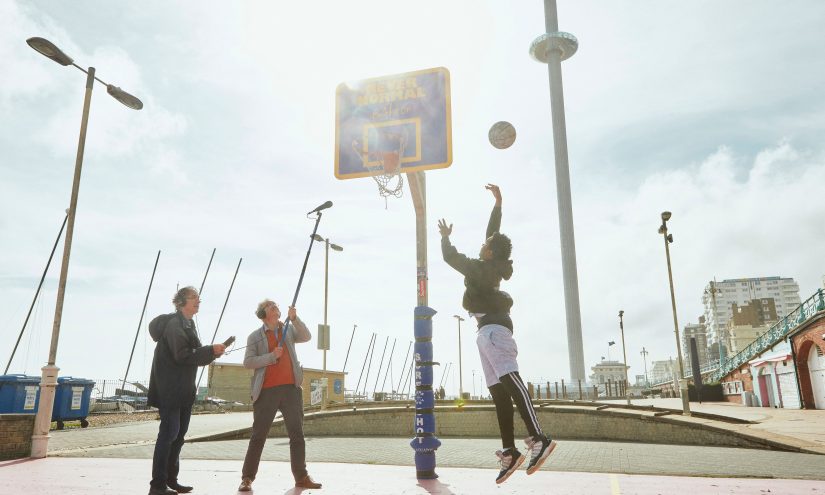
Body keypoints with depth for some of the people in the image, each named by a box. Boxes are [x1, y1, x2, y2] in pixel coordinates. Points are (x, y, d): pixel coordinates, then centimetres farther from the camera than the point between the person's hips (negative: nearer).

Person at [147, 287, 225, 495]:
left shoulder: (188, 324, 16)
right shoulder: (175, 323, -13)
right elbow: (182, 355, -21)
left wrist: (212, 353, 3)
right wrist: (211, 350, -18)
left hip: (183, 389, 10)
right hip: (170, 389, -10)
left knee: (179, 434, 12)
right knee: (169, 433, -7)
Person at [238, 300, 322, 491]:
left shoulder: (289, 329, 11)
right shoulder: (255, 336, 4)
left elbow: (306, 337, -7)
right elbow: (247, 362, -5)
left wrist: (294, 318, -20)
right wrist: (272, 356, -15)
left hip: (291, 388, 3)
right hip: (267, 391, -2)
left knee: (297, 434, 4)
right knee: (258, 436, 2)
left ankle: (301, 477, 11)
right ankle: (247, 478, 12)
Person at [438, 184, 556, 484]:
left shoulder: (480, 268, -3)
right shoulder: (493, 266, 18)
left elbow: (450, 256, 1)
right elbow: (493, 232, 28)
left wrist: (445, 236, 19)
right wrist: (498, 203, 32)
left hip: (492, 328, -9)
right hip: (490, 330, 9)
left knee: (509, 379, -22)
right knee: (498, 391, 0)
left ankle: (538, 440, -32)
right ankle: (509, 453, -5)